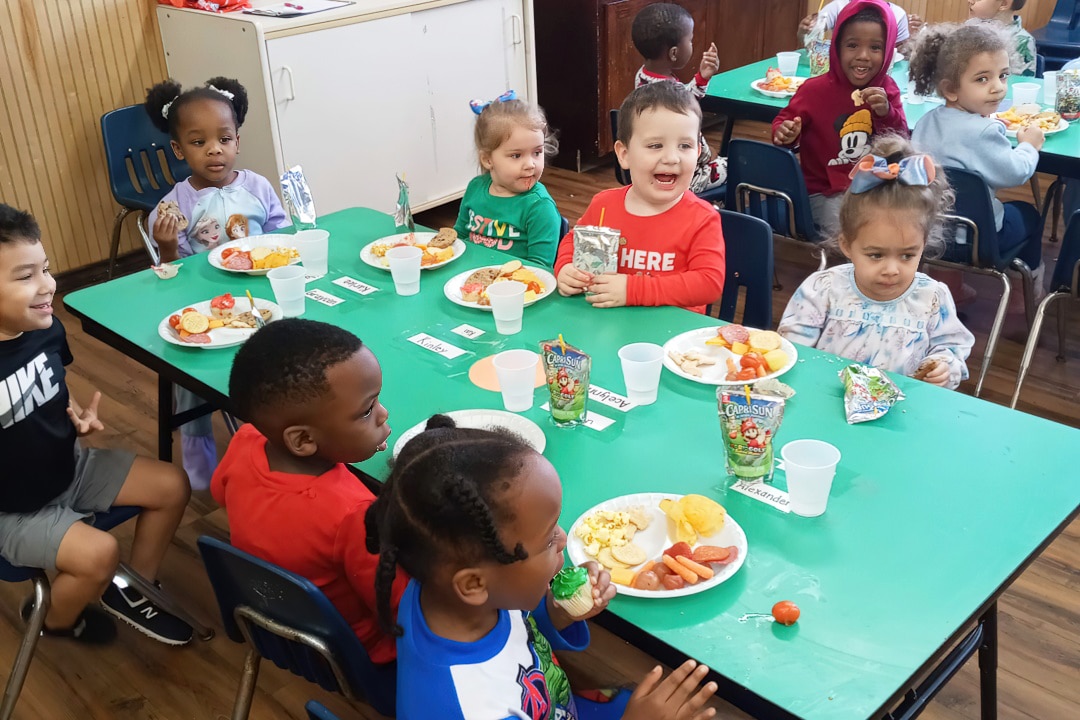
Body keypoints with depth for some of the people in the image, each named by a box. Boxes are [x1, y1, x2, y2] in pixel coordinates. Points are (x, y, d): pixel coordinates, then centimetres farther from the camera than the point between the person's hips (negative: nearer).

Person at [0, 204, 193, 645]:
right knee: (99, 554, -23)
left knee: (173, 487, 3)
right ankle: (55, 619, 14)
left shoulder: (45, 327, -10)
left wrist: (77, 413, -6)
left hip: (69, 465, 7)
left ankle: (132, 591, 24)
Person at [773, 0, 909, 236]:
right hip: (825, 191, -4)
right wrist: (785, 133, -24)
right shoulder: (815, 89, -12)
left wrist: (886, 112, -19)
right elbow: (785, 120, 1)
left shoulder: (886, 89, 0)